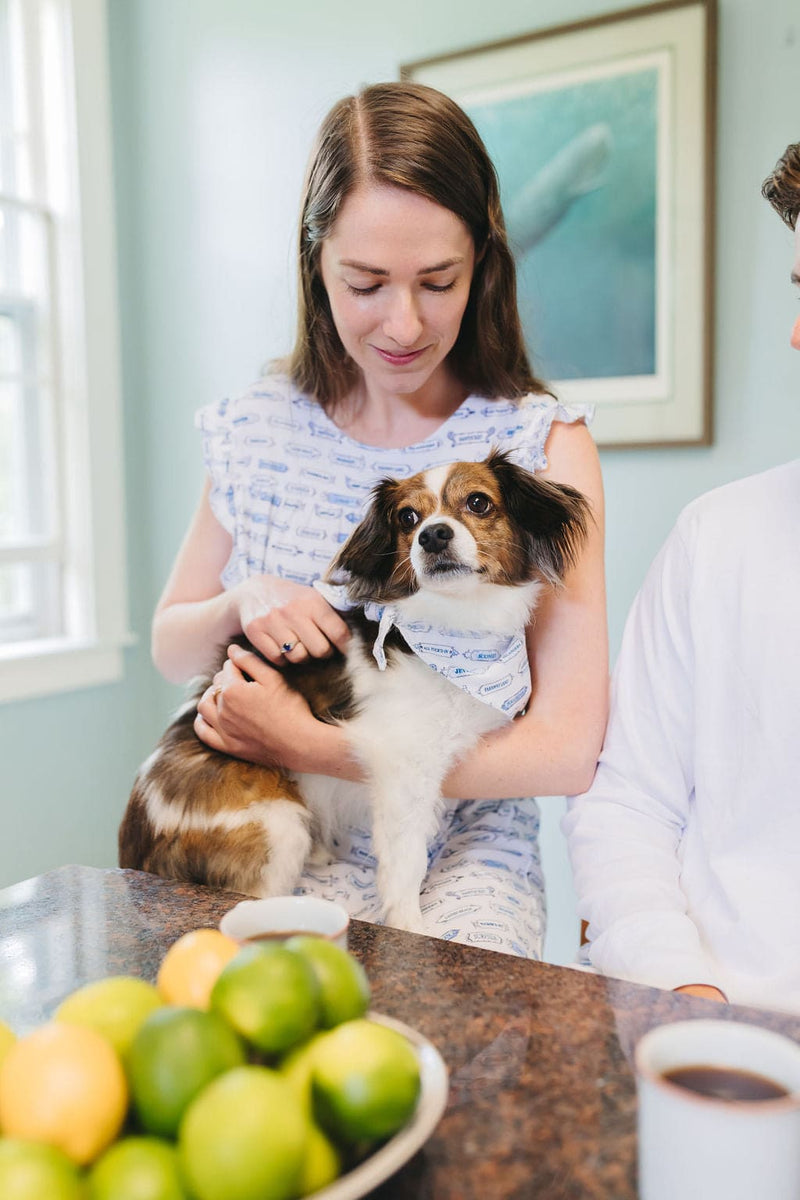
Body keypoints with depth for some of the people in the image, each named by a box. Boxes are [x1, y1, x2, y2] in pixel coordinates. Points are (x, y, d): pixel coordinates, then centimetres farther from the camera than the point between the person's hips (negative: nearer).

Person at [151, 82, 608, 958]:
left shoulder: (543, 444, -9)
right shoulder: (256, 432, 1)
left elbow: (568, 750, -14)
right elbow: (170, 650, 12)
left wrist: (304, 746, -17)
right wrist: (241, 603, -13)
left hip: (467, 848, -1)